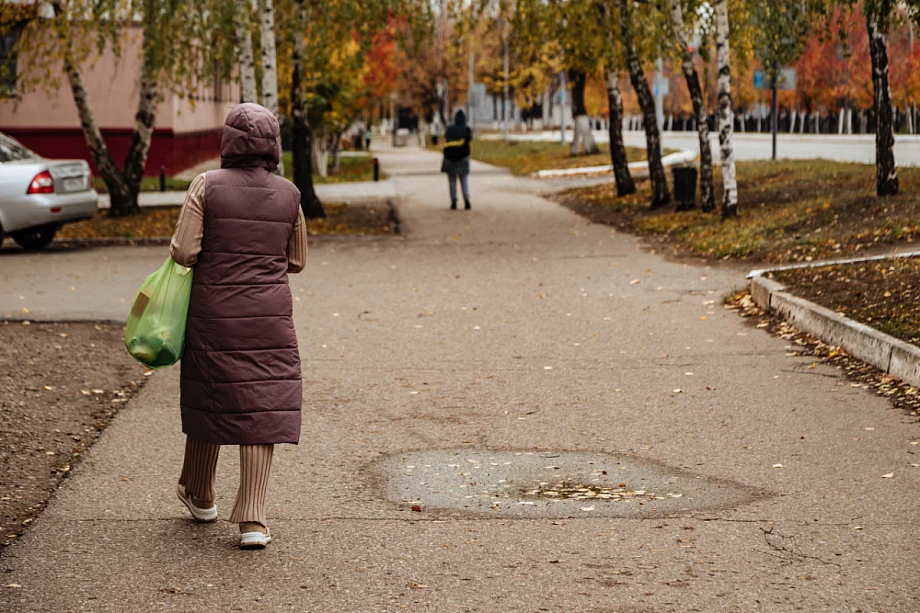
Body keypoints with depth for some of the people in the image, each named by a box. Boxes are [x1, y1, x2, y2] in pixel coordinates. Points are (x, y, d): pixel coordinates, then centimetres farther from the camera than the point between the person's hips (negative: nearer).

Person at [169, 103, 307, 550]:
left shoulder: (207, 186, -7)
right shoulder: (288, 195, 1)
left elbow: (183, 252, -11)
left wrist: (214, 253, 10)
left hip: (214, 313, 0)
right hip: (270, 316, 1)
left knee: (209, 397, 17)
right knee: (263, 408, 2)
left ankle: (199, 494, 36)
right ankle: (252, 520, -5)